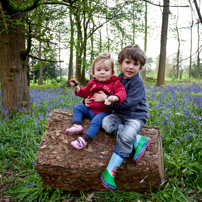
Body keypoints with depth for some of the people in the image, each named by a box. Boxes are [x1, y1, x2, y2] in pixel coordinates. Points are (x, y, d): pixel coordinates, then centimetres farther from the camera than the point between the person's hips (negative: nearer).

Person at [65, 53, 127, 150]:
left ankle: (84, 139, -36)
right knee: (78, 108, 0)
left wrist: (115, 97, -43)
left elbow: (122, 92, -20)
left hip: (103, 112, -7)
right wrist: (77, 88, -1)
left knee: (96, 121, -31)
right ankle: (77, 125, -20)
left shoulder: (115, 83, -7)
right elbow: (85, 93, 19)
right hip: (90, 109, 7)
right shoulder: (92, 83, 9)